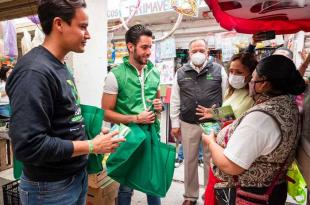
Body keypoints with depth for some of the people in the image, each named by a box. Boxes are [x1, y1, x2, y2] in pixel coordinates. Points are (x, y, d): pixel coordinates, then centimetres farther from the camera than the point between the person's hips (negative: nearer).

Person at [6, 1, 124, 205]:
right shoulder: (34, 72, -24)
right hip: (51, 188, -8)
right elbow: (29, 145, -28)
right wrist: (92, 146, -21)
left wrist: (90, 136, 3)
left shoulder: (60, 66, 6)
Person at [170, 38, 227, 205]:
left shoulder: (219, 71, 0)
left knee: (211, 160, 11)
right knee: (189, 160, 13)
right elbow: (175, 101, 6)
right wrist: (175, 124, 4)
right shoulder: (181, 73, 5)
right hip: (188, 124, 2)